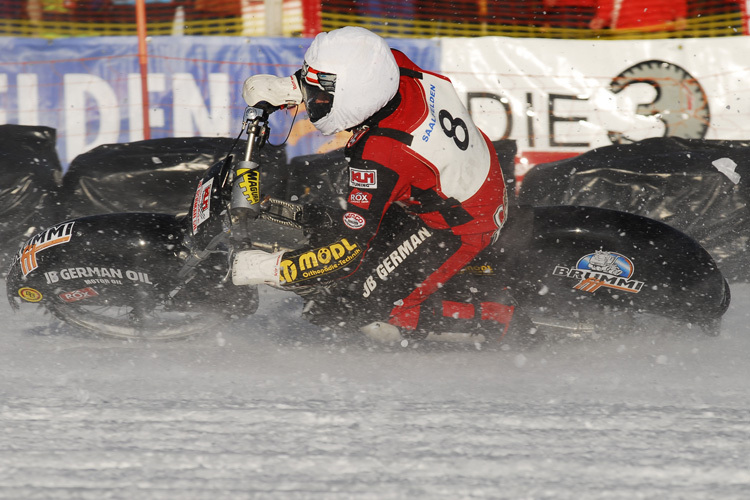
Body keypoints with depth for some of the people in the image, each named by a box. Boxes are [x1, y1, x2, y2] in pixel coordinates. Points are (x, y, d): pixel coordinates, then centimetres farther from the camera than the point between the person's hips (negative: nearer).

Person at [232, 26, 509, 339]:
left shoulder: (380, 157, -38)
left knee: (361, 302, -6)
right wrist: (284, 89, -1)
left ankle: (488, 322, 1)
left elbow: (347, 251, -34)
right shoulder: (394, 65, -19)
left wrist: (267, 269, -29)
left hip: (460, 229, -9)